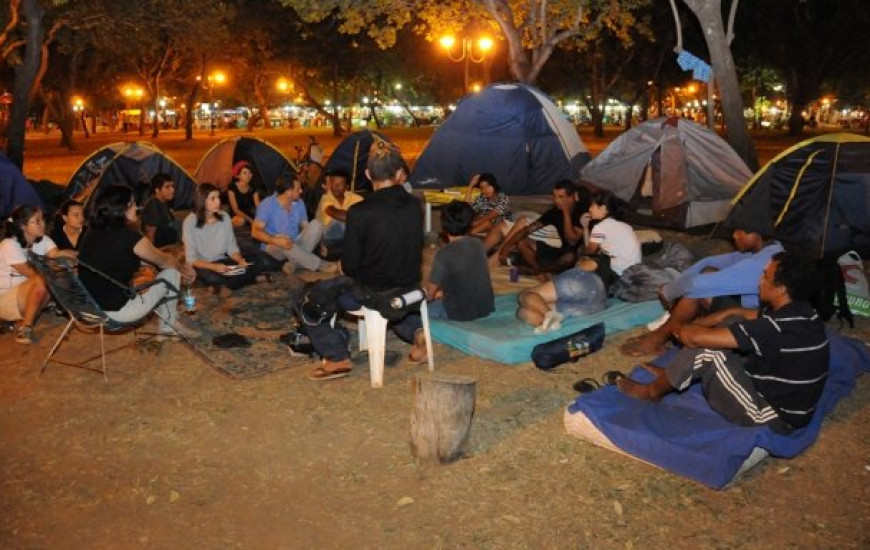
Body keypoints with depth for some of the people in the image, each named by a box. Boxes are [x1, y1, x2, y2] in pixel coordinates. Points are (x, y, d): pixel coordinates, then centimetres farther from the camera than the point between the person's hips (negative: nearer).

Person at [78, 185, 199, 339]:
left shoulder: (92, 233, 4)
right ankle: (170, 324, 24)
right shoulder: (129, 237, -20)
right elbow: (165, 261, -1)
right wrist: (184, 268, 21)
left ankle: (167, 325, 34)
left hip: (89, 307, 8)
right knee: (172, 273, 6)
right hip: (118, 311, -8)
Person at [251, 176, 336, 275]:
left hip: (296, 245, 4)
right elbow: (255, 231, -18)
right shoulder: (267, 204, -11)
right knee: (281, 240, -39)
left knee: (316, 224, -17)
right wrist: (276, 241, -36)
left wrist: (320, 242, -11)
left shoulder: (299, 204, 5)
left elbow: (305, 226, 8)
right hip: (274, 247, -4)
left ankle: (294, 263, -30)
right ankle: (321, 265, -32)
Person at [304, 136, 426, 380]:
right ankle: (415, 331, 21)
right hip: (409, 288, 6)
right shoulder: (415, 205, -6)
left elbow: (349, 266, -14)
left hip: (371, 293, -6)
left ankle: (337, 358, 9)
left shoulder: (360, 213, -22)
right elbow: (414, 249, 7)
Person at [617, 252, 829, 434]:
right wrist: (691, 326, 6)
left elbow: (696, 337, -30)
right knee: (732, 321, 8)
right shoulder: (796, 310, -3)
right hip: (776, 391, 9)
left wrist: (681, 330, -6)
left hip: (771, 417, -9)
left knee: (706, 349, -19)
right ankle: (674, 373, 17)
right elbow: (738, 313, 13)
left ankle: (653, 391, 6)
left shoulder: (778, 328, -31)